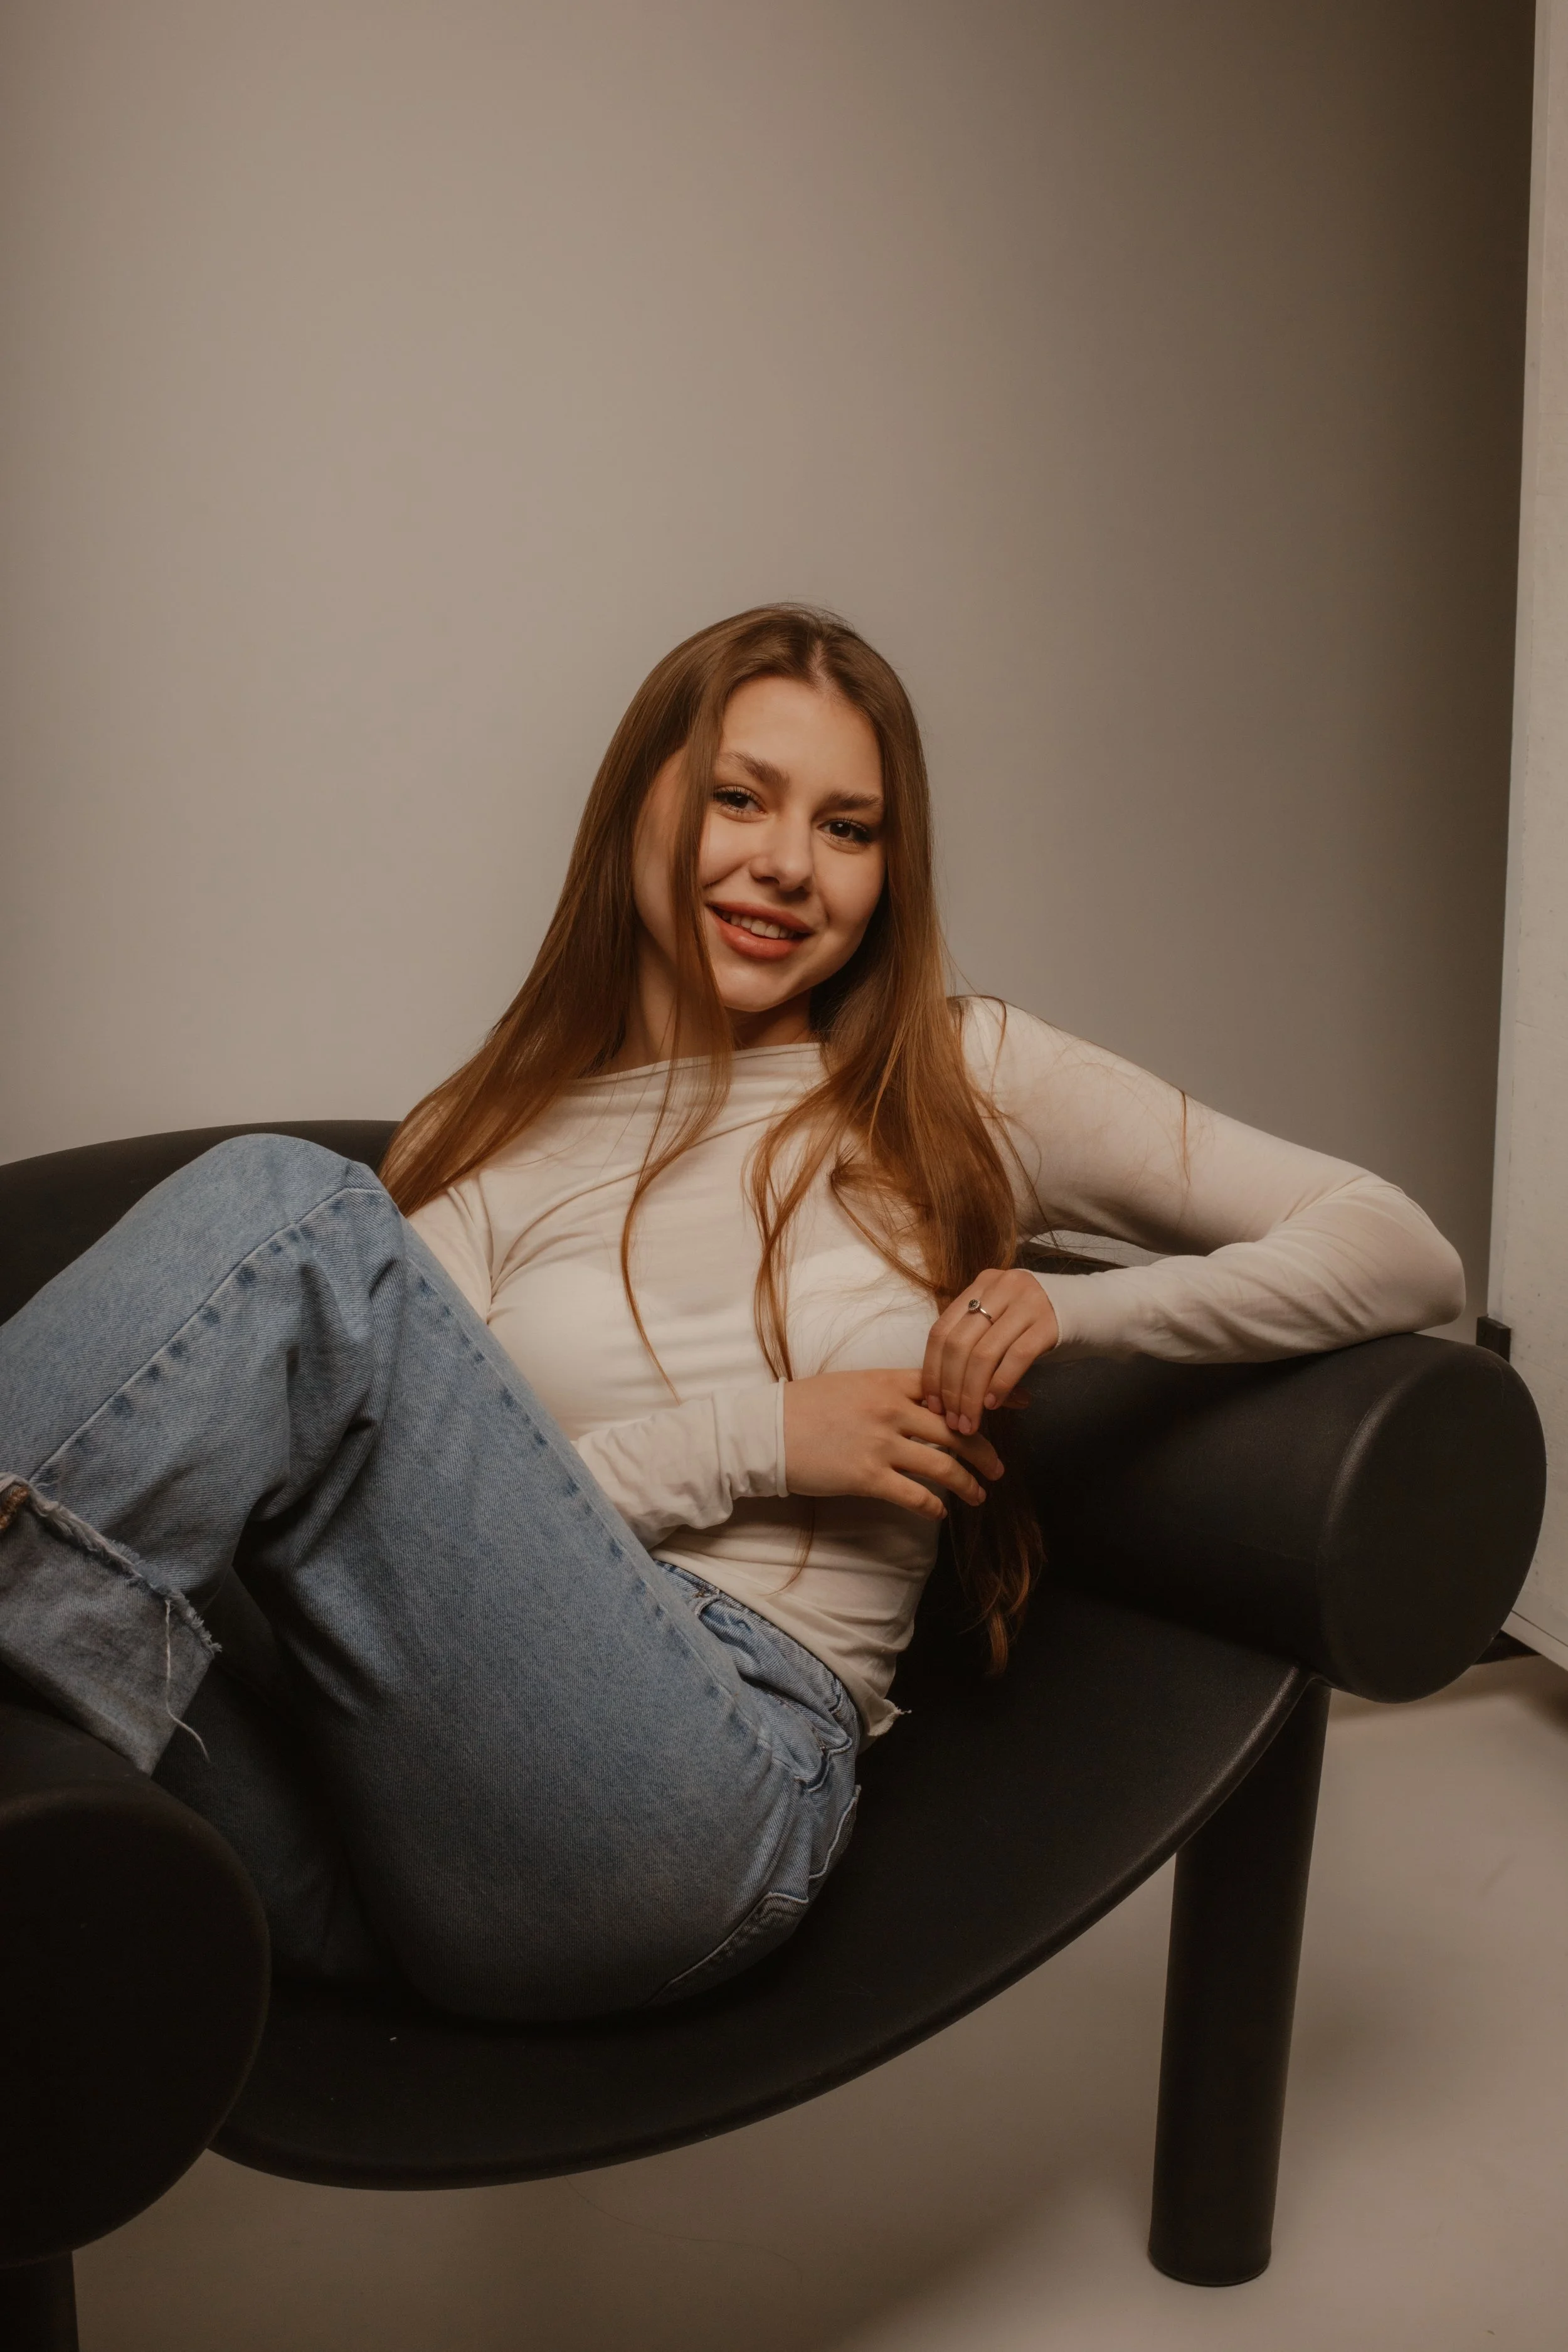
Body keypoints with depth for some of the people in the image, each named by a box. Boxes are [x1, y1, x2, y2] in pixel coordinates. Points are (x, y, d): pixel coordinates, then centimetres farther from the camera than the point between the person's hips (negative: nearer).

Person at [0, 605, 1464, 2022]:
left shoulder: (961, 1085, 17)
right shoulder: (481, 1154, 19)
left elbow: (1405, 1256, 16)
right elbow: (406, 1530, 6)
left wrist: (1081, 1313, 1)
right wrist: (747, 1440, -3)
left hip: (707, 1785, -2)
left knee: (284, 1214, -22)